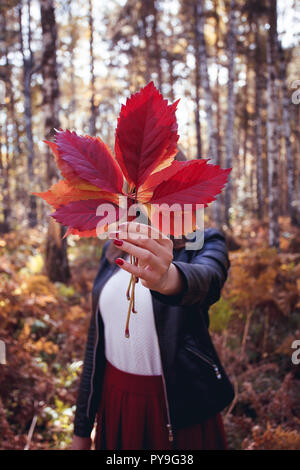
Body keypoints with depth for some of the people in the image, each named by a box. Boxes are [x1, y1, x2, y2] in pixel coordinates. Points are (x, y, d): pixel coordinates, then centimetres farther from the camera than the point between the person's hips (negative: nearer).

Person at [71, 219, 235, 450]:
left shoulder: (205, 244, -9)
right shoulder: (113, 250, 3)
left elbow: (207, 278, -33)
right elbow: (97, 336, 5)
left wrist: (168, 278, -57)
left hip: (179, 401, -3)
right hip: (115, 399, 4)